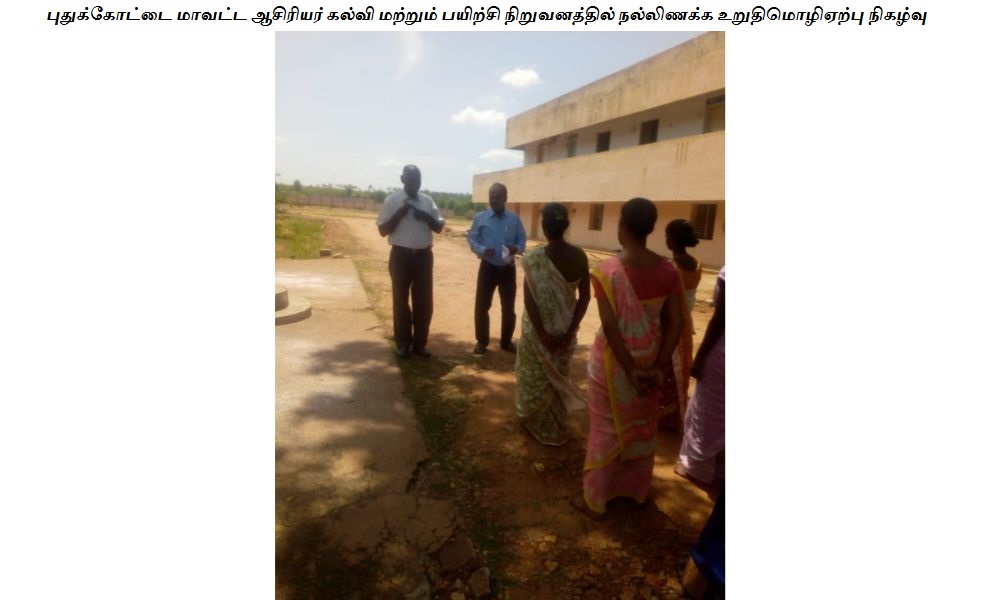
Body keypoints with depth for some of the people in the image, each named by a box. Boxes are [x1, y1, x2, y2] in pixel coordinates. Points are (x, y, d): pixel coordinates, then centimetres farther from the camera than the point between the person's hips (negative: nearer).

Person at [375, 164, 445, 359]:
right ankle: (403, 344, 18)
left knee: (424, 301, 7)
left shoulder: (428, 201, 7)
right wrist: (399, 214, -18)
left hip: (424, 255, 3)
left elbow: (439, 227, 9)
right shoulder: (392, 201, -3)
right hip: (401, 255, -3)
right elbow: (383, 230, -5)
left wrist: (427, 217, -10)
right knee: (401, 300, 5)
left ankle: (420, 343, 19)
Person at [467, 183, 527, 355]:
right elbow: (472, 239, -1)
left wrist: (517, 248, -16)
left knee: (508, 307, 10)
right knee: (482, 305, 2)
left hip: (508, 268, 1)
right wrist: (482, 250, -20)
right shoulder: (480, 218, -2)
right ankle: (482, 341, 19)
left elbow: (522, 239, 6)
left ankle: (507, 341, 26)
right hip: (488, 267, -1)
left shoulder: (514, 219, 2)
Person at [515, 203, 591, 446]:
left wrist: (542, 334, -14)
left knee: (536, 375, 17)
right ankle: (557, 427, 36)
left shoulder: (534, 257, -19)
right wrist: (570, 330, -3)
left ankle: (536, 422, 35)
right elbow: (585, 297, -7)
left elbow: (530, 299, -20)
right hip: (565, 328, 4)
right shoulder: (579, 256, -9)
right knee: (558, 375, 21)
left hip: (539, 328, -3)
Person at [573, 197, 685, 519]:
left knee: (607, 429, 11)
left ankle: (595, 500, 25)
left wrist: (630, 370, -15)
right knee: (643, 425, 22)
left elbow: (610, 326, -22)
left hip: (615, 359, -4)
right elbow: (675, 322, -7)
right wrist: (659, 367, -4)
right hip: (650, 359, 4)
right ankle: (636, 490, 41)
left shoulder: (607, 270, -19)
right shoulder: (668, 270, -7)